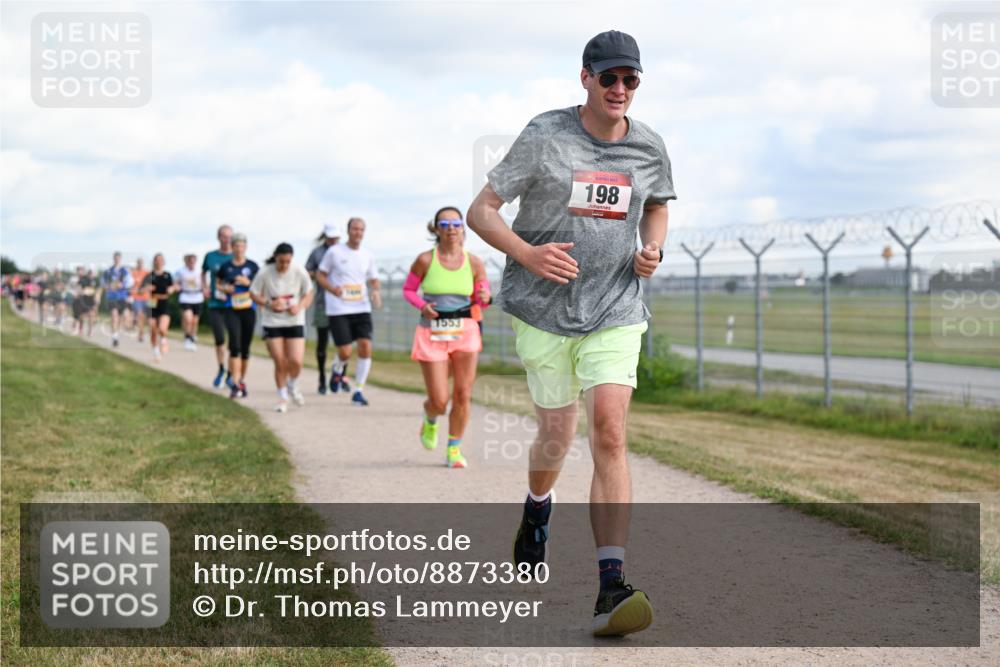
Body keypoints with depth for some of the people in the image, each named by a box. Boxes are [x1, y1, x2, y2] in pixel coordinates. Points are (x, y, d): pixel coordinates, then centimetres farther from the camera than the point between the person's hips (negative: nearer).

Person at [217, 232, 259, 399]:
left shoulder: (252, 266, 4)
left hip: (249, 309, 1)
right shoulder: (226, 266, 5)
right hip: (232, 309, -1)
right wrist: (224, 288, -2)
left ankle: (242, 381, 25)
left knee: (245, 347, 8)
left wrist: (248, 282, -12)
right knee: (235, 345, -15)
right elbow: (217, 283, 19)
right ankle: (235, 383, -19)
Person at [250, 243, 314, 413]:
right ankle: (282, 397, 19)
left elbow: (309, 294, 3)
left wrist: (299, 306, -17)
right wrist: (269, 304, -18)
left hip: (295, 322, 1)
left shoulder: (299, 272, -9)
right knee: (279, 362, -3)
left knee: (296, 361, -11)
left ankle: (293, 386, 23)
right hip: (272, 323, -1)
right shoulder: (264, 273, -12)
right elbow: (254, 294, -1)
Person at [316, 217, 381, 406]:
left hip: (362, 308, 3)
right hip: (338, 310, -3)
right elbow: (320, 275, 5)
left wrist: (376, 292, -4)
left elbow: (373, 280, 19)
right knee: (345, 353, -8)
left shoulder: (367, 256, 9)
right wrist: (332, 288, -15)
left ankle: (358, 391, 3)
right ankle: (337, 371, 29)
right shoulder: (334, 252, -2)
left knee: (366, 347, -10)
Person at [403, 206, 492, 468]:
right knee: (439, 402, -4)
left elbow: (482, 297, 11)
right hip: (432, 334, -2)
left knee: (463, 395, -3)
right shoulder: (426, 260, -4)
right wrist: (422, 305, -12)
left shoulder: (474, 262, 1)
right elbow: (408, 289, 7)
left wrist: (484, 297, -13)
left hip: (465, 333, 2)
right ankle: (430, 421, 33)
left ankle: (454, 449, 14)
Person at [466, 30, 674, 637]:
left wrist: (652, 249, 2)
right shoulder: (544, 137, -7)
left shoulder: (649, 148, 3)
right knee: (557, 438, 7)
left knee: (610, 432, -15)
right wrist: (527, 254, -23)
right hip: (544, 311, -1)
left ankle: (612, 587, -20)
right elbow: (481, 211, -5)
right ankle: (537, 508, 46)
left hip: (616, 313, 1)